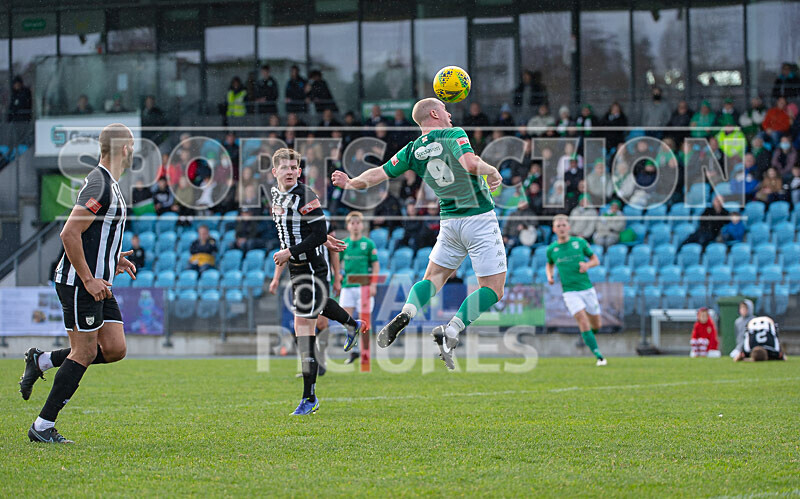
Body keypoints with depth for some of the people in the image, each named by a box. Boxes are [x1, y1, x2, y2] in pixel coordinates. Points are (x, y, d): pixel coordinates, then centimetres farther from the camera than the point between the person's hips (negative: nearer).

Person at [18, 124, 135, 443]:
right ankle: (43, 426, 0)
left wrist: (113, 259, 16)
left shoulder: (109, 185, 15)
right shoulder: (99, 185, -18)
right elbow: (69, 233, -24)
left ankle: (41, 361, 16)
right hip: (79, 284, -10)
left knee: (114, 349, 3)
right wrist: (88, 280, -22)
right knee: (84, 352, -7)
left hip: (97, 283, 10)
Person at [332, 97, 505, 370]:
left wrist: (352, 183, 21)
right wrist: (492, 171, -12)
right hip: (480, 218, -5)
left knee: (434, 277, 18)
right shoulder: (454, 135, -9)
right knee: (493, 289, -1)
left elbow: (379, 174, 7)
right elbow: (470, 163, -27)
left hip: (449, 222, 5)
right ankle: (451, 332, -16)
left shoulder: (412, 151, 5)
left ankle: (405, 314, -11)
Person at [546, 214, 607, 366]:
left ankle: (589, 336, 43)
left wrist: (588, 265, -12)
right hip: (569, 291, -2)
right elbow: (549, 264, 24)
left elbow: (595, 260, 10)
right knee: (583, 322, -19)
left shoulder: (579, 242, 2)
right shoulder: (551, 249, 3)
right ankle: (599, 356, -18)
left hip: (587, 289, 2)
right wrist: (549, 276, 3)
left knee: (596, 326, 7)